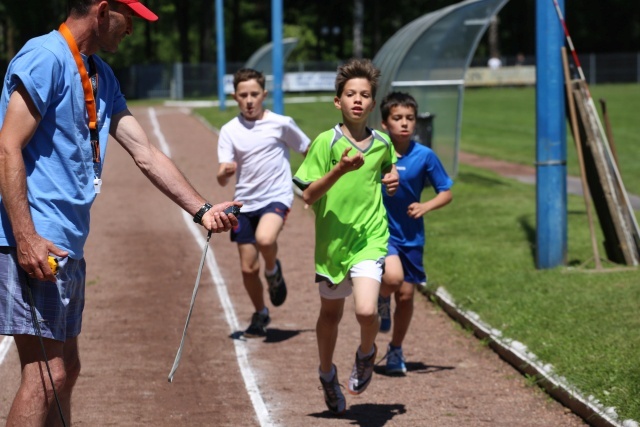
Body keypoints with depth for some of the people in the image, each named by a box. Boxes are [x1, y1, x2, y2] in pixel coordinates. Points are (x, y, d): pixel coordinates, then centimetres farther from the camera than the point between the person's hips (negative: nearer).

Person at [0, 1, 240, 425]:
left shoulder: (101, 76, 17)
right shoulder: (45, 57, -12)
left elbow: (145, 153, 17)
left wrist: (201, 209, 9)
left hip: (68, 246, 10)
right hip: (36, 243, -10)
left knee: (66, 368, 14)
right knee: (46, 373, -12)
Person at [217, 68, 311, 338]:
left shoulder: (281, 123, -5)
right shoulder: (229, 131, 0)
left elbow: (309, 151, 9)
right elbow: (222, 179, -7)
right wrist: (225, 172, -30)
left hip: (277, 197, -3)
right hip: (245, 202, 3)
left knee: (265, 239, -33)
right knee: (248, 268, 5)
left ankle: (273, 272, 1)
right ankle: (260, 315, 31)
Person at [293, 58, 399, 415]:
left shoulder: (382, 144, 2)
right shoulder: (326, 142, -8)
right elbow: (309, 196, -10)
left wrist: (393, 177, 4)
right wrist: (339, 170, -23)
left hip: (370, 238, 0)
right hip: (332, 240, 0)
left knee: (366, 310, -21)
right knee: (331, 313, 16)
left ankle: (367, 353, 13)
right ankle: (328, 375, 42)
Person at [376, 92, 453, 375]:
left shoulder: (424, 156, -5)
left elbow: (446, 193, 1)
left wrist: (426, 207, -17)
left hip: (411, 235, 2)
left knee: (406, 293, 7)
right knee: (392, 277, -28)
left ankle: (396, 351, 28)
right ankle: (381, 300, 9)